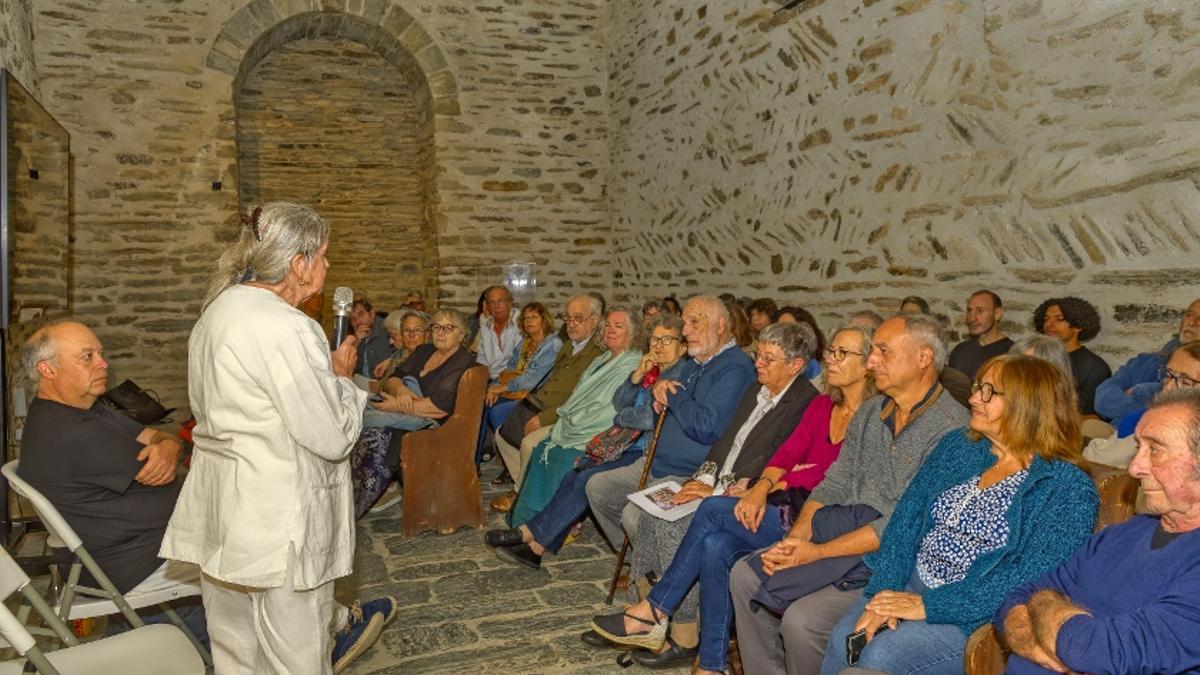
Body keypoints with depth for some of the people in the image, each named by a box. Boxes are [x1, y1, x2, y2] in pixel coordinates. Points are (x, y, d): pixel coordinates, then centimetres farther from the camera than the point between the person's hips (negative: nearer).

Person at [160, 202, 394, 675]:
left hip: (220, 506, 10)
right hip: (276, 513, -9)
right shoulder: (283, 326, -21)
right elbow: (331, 437, -20)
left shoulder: (219, 309, 8)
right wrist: (341, 375, -3)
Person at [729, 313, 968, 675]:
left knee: (802, 620, -24)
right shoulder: (869, 413, 11)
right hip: (845, 530, 8)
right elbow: (833, 485, 11)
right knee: (745, 575, -3)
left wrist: (817, 552, -20)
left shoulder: (951, 427, -15)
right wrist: (794, 539, -7)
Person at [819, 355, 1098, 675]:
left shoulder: (1068, 488, -9)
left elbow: (1030, 578, -18)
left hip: (977, 614, -5)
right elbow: (907, 518, 4)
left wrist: (930, 606, -21)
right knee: (843, 639, -19)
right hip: (911, 585, 5)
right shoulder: (958, 445, 9)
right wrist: (885, 592, -10)